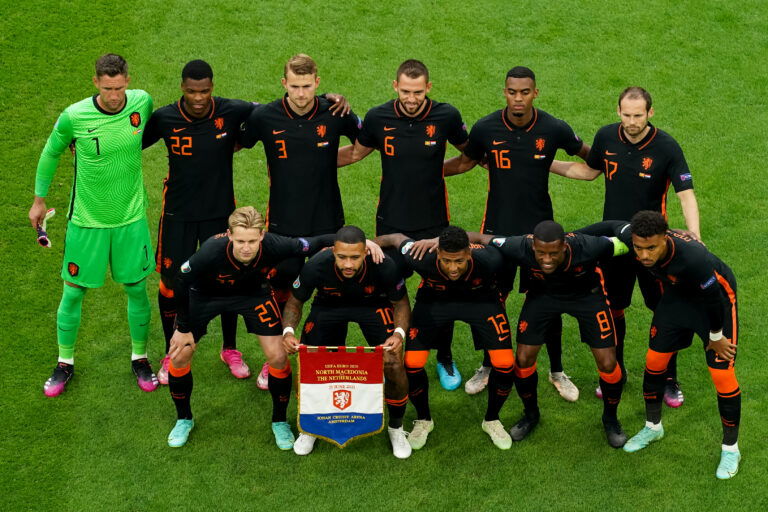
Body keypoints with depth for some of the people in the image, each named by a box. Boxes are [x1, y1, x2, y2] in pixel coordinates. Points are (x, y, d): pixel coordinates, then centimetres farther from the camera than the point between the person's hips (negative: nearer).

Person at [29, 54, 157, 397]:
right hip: (87, 219, -2)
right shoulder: (73, 117, -18)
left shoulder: (142, 102, -11)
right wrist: (39, 200, 10)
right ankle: (65, 362, 26)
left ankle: (139, 358, 30)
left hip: (131, 217, 2)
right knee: (73, 291, 7)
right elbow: (51, 153, 1)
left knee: (136, 289, 10)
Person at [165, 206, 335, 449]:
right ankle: (184, 419, 23)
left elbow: (312, 244, -20)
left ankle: (279, 421, 18)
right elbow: (181, 281, -23)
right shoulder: (211, 252, -41)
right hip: (205, 294, -1)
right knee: (179, 356, -4)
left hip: (253, 293, 1)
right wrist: (183, 328, -14)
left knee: (278, 356, -8)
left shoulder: (273, 246, -37)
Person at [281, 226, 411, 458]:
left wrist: (399, 333, -36)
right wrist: (288, 330, -34)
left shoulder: (384, 267, -36)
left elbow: (401, 303, -16)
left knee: (394, 363, -18)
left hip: (374, 304, -1)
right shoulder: (315, 266, -34)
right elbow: (295, 302, -14)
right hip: (329, 306, 1)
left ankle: (396, 428, 10)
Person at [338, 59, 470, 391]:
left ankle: (445, 359, 30)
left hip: (434, 223, -1)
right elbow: (355, 152, 11)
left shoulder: (446, 117, -11)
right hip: (391, 222, 1)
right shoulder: (378, 118, -8)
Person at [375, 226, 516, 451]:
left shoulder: (488, 261, -39)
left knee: (505, 364, -13)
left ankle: (491, 420, 17)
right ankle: (423, 419, 18)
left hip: (481, 299, 0)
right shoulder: (423, 259, -38)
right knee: (411, 363, -12)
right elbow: (396, 238, -17)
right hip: (434, 299, 0)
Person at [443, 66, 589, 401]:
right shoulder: (485, 129, -10)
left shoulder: (553, 129, -12)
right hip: (497, 228, 1)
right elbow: (465, 162, 9)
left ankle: (557, 371, 24)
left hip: (540, 228, -1)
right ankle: (489, 367, 32)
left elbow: (586, 153, 8)